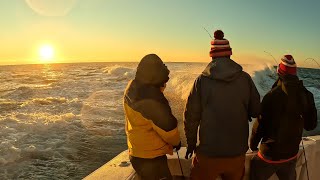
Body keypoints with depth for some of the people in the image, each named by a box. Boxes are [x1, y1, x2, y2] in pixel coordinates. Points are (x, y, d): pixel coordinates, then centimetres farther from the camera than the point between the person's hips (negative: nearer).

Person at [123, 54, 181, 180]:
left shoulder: (132, 87, -3)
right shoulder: (151, 97, -29)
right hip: (150, 159, -9)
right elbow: (168, 125, -19)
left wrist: (160, 87, -3)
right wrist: (176, 142, 2)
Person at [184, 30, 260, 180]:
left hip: (209, 153, -2)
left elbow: (191, 117, -8)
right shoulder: (245, 79, -8)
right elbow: (256, 111, 1)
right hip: (238, 153, 2)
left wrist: (191, 144, 7)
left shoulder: (201, 81, -13)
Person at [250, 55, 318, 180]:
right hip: (291, 155, 5)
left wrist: (253, 144, -1)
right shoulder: (306, 95, -7)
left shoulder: (272, 95, -22)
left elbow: (260, 125, -17)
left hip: (269, 155, -5)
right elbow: (311, 125, 4)